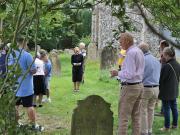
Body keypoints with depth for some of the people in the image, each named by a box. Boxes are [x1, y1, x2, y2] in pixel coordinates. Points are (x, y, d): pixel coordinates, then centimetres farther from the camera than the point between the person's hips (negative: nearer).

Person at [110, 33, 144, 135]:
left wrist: (118, 73, -8)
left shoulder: (131, 53, -17)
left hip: (130, 87, -9)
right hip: (139, 85, 9)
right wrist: (123, 70, 16)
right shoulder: (139, 51, 12)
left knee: (124, 117, -3)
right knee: (136, 116, 11)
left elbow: (130, 75, -21)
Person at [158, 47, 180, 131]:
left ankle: (167, 126, 7)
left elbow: (161, 79, -16)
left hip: (166, 92, -8)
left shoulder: (166, 66, -22)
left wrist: (158, 89, -4)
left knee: (166, 108, 1)